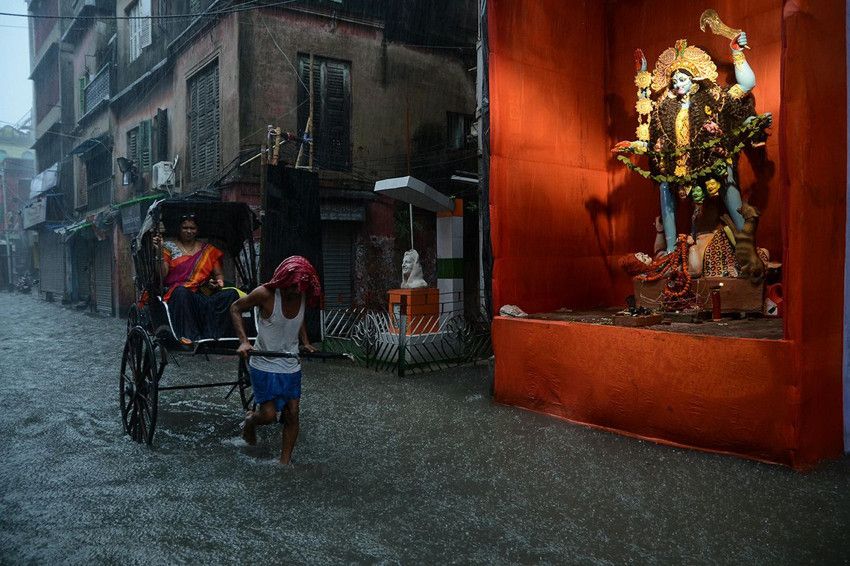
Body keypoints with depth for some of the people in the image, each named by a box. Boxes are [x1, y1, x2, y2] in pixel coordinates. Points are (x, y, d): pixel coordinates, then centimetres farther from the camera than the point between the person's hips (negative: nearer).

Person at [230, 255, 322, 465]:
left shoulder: (303, 296, -4)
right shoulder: (265, 294, -20)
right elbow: (235, 309, -8)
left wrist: (305, 342, 7)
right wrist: (244, 341, -17)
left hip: (291, 367, 5)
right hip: (265, 366, -5)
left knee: (292, 415, 3)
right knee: (268, 415, -5)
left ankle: (285, 462, 17)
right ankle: (250, 420, 31)